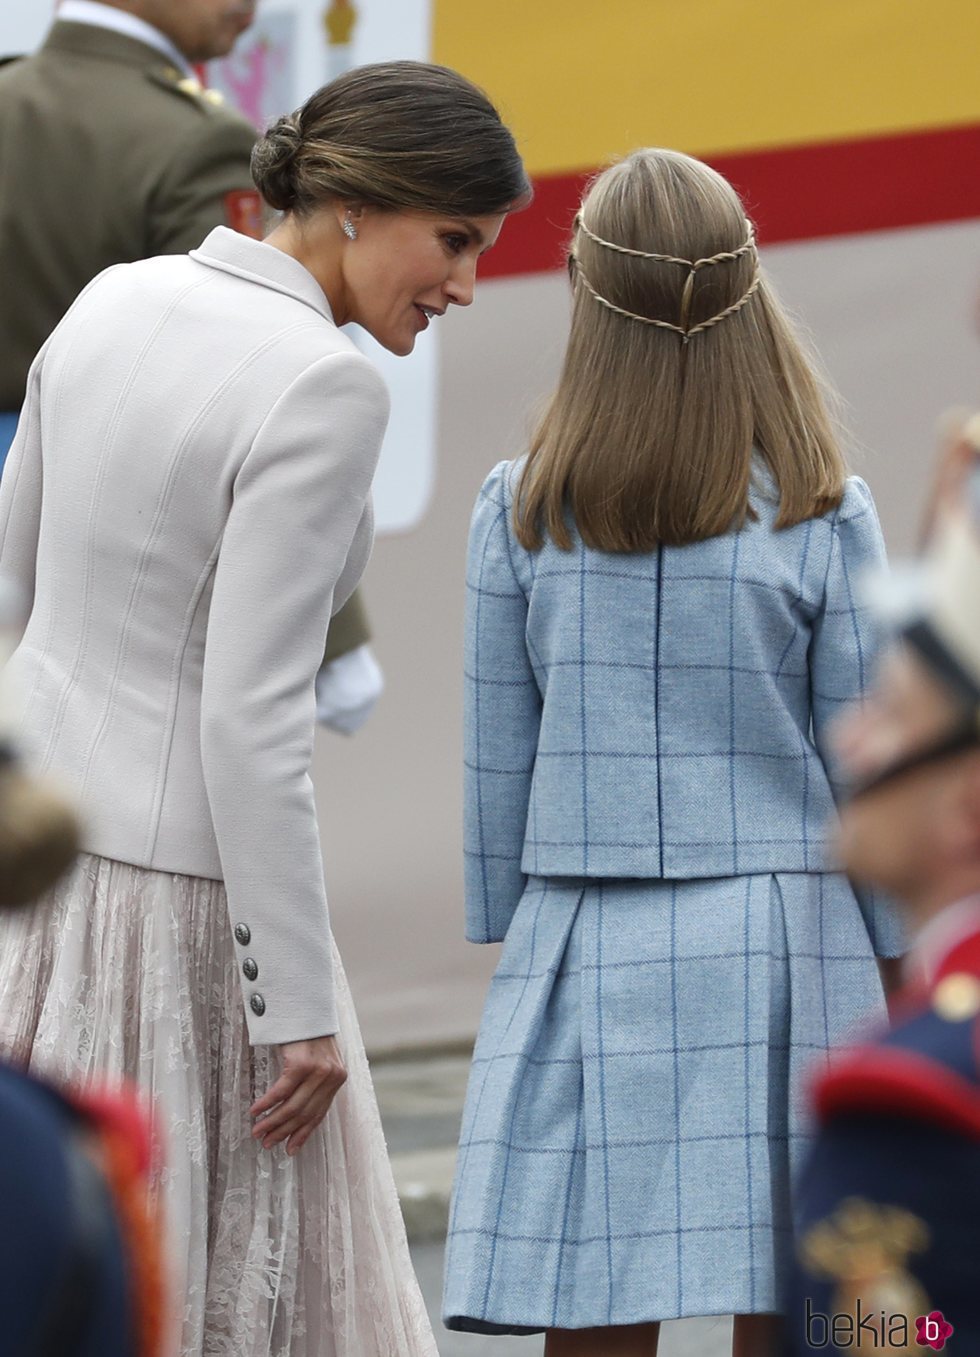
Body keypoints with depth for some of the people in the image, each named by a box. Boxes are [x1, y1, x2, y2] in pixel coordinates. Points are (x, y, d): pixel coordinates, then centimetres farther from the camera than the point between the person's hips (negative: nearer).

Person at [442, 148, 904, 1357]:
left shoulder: (523, 515, -1)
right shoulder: (822, 519, -5)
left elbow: (498, 758, 4)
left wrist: (509, 939, 15)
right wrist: (900, 956, 10)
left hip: (585, 949, 1)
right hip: (782, 942, -1)